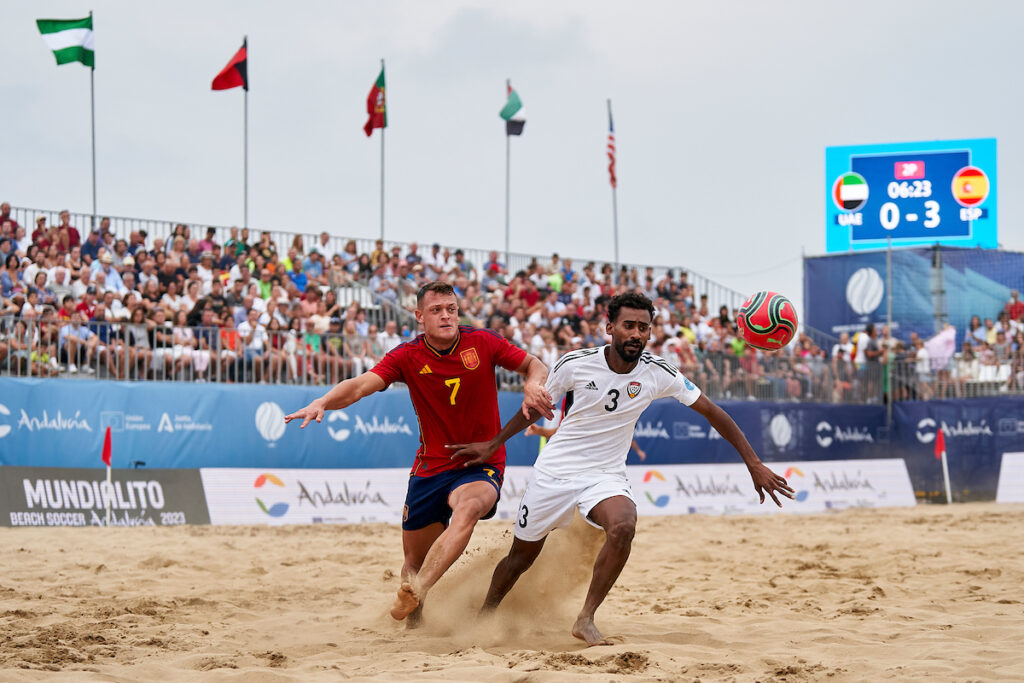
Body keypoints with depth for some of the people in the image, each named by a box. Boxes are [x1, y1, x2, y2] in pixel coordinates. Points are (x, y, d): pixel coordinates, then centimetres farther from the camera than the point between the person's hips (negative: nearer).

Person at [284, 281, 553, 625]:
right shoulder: (408, 356, -6)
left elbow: (533, 365, 6)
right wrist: (322, 402, -38)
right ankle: (413, 614, 41)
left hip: (482, 465, -2)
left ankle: (416, 591, -49)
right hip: (430, 466, 2)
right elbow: (361, 385, -19)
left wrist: (534, 384, -18)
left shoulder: (482, 342, -5)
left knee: (467, 508, -37)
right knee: (415, 560, 9)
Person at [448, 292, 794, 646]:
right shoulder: (576, 364, -14)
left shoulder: (658, 373, -12)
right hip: (555, 470, 0)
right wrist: (493, 445, 10)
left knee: (623, 527, -32)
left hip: (606, 475, 0)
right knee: (522, 556, 10)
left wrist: (754, 464, -9)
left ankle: (585, 620, -19)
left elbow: (712, 412, -5)